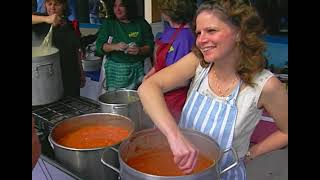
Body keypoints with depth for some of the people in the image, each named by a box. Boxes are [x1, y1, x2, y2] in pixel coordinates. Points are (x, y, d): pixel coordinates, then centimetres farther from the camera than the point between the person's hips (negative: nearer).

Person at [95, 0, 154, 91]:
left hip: (138, 69, 0)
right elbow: (99, 46, -1)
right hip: (115, 71, 0)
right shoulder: (108, 23, 6)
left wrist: (139, 50, -19)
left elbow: (150, 47, 2)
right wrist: (114, 46, -19)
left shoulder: (141, 23, 5)